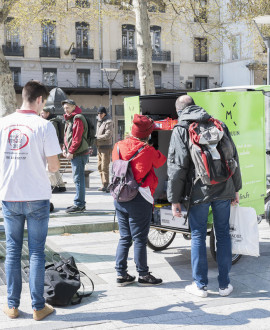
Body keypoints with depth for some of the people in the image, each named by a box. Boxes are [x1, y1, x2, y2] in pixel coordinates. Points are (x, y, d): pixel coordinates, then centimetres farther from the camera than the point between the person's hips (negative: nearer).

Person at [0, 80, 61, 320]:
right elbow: (53, 166, -11)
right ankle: (38, 307, 11)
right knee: (36, 252, 5)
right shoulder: (43, 125, -10)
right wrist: (53, 166, 10)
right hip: (37, 197, -3)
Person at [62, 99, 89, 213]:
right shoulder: (69, 119, 19)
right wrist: (65, 148, 10)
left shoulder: (77, 119, -12)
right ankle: (80, 203, 20)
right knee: (78, 178, 13)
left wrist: (71, 152, -18)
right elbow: (67, 136, 23)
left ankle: (79, 204, -5)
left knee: (78, 178, -8)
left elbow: (77, 138, -19)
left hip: (79, 154, -10)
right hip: (75, 154, 10)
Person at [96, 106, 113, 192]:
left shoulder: (108, 122, -9)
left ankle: (106, 185, -8)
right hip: (99, 147, 8)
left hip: (106, 147, -8)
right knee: (100, 167, 10)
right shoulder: (99, 122, 17)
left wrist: (96, 137, -14)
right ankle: (103, 184, 17)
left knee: (105, 167, -11)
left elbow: (107, 135, -17)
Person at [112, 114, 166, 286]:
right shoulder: (147, 151, -12)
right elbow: (162, 161, 4)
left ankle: (121, 274, 18)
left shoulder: (118, 146, 3)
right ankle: (143, 275, 14)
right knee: (140, 239, 4)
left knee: (124, 238, 14)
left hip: (119, 198, 6)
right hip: (139, 200, -6)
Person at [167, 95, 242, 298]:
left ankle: (201, 285, 13)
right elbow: (234, 158, 13)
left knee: (198, 236, 7)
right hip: (223, 190, 4)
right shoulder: (219, 124, 11)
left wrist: (175, 199, -3)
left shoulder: (181, 130, -2)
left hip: (198, 191, -3)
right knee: (223, 235, 11)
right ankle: (224, 285, 17)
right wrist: (236, 188, 20)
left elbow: (177, 167, -7)